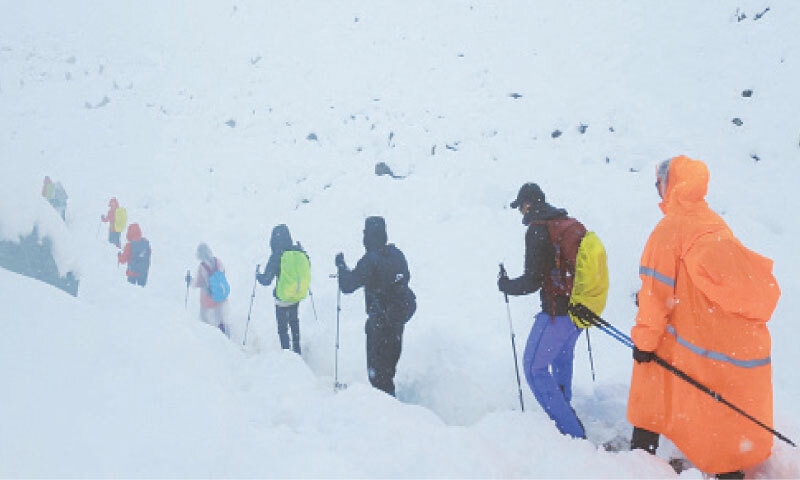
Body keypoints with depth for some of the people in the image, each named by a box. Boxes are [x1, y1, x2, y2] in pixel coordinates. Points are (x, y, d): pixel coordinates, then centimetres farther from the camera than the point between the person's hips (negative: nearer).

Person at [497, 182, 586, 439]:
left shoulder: (537, 230, -16)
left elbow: (533, 280, -19)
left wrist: (505, 285, -1)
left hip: (557, 312, -9)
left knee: (534, 367, -2)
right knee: (562, 357, 29)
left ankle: (571, 431, -5)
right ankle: (563, 406, 47)